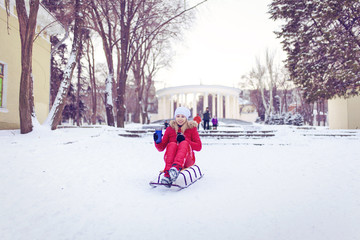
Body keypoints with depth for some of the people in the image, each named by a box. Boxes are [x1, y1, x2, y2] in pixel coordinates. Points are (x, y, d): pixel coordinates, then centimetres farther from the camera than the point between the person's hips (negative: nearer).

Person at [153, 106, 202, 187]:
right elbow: (161, 148, 10)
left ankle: (176, 168, -55)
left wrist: (185, 140, -13)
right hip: (170, 159, 1)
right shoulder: (170, 129, 10)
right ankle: (168, 174, -48)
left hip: (187, 160, -1)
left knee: (184, 143, -29)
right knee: (172, 144, -29)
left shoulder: (192, 128, 8)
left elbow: (199, 147, 1)